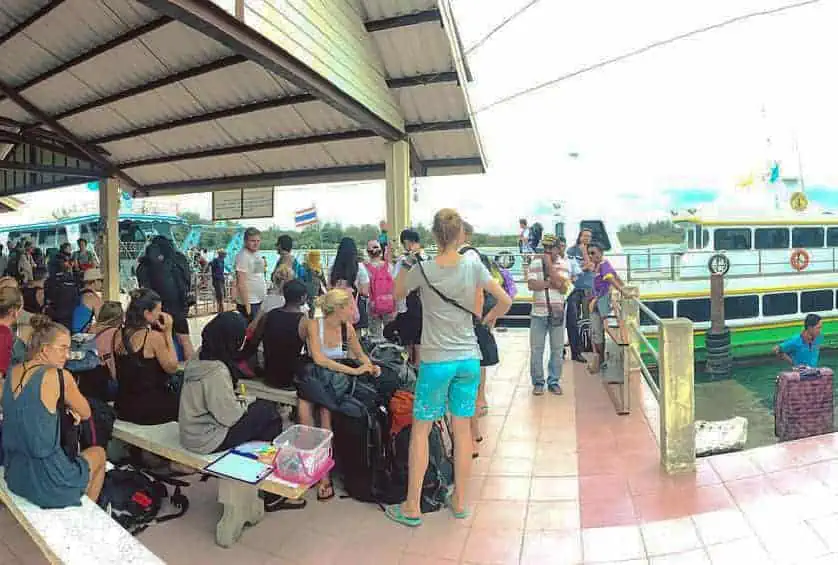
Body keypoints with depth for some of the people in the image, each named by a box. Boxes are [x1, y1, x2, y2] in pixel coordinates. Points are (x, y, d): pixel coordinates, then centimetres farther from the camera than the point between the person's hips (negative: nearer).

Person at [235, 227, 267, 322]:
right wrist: (247, 304, -20)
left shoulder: (257, 254, 11)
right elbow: (241, 283, -18)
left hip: (260, 301, 8)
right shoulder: (243, 256, -15)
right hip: (249, 303, -8)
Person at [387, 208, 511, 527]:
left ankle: (412, 508, 17)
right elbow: (505, 301, -4)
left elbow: (397, 293, 7)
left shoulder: (423, 270, -10)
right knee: (462, 429, 13)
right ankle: (459, 501, 27)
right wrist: (489, 319, 13)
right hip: (469, 359, 3)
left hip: (436, 360, -3)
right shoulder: (474, 268, -5)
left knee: (420, 430, 8)